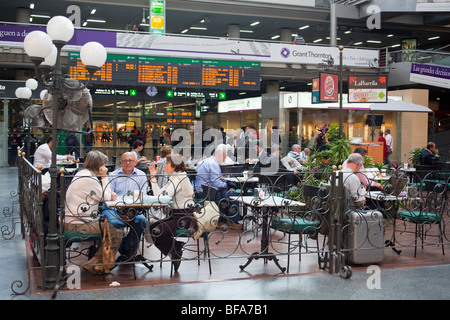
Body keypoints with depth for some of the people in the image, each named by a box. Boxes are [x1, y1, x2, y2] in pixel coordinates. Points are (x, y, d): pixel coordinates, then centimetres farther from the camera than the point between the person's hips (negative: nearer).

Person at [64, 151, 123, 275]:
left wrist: (109, 195, 4)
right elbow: (106, 197, -9)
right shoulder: (89, 179, -17)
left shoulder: (80, 174, 15)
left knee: (109, 226, 21)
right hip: (79, 225, -11)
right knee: (117, 233, -8)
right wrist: (104, 177, -3)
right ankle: (95, 264, -1)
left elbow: (99, 195, 22)